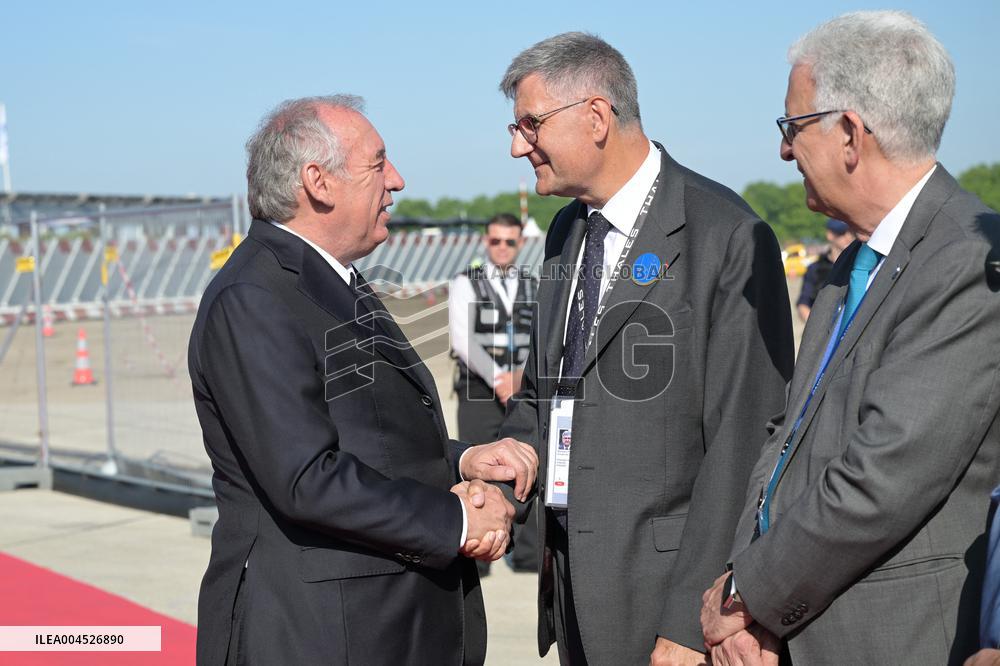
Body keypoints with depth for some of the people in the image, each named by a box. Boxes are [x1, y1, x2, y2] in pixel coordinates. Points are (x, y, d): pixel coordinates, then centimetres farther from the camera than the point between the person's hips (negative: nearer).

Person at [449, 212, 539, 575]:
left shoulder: (534, 288, 13)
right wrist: (497, 378, -18)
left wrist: (521, 374, -13)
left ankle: (527, 555, 10)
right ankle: (474, 559, 0)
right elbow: (462, 338, -10)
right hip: (479, 392, -3)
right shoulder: (465, 284, 1)